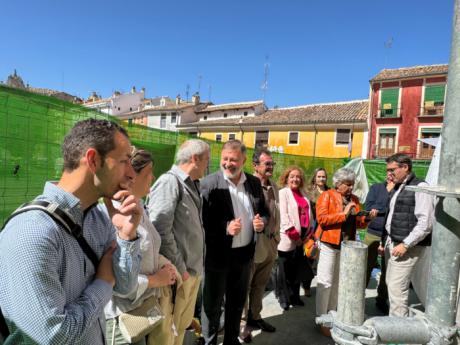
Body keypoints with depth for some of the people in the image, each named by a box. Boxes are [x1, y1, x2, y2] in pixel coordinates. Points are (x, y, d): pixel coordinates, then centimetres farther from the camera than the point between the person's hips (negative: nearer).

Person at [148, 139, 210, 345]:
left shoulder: (193, 184, 11)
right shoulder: (170, 181, -16)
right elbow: (160, 230, -23)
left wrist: (196, 266, 11)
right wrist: (179, 268, -17)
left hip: (193, 270, 8)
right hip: (178, 273, -8)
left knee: (183, 324, 21)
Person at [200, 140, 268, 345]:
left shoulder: (254, 183, 2)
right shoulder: (209, 183, -13)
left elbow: (264, 212, 11)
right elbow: (201, 219, -16)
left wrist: (262, 222, -10)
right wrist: (226, 228, -28)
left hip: (244, 254, 5)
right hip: (218, 255, -5)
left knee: (237, 303, 22)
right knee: (212, 304, 12)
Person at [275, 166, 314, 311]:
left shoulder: (303, 193, 14)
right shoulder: (283, 192, -7)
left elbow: (308, 213, 14)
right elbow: (283, 215, -14)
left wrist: (309, 232, 5)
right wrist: (294, 235, -14)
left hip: (302, 236, 7)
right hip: (288, 238, -6)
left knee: (297, 269, 16)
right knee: (285, 269, 4)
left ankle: (294, 296, 29)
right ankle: (283, 298, 18)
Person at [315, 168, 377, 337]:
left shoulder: (354, 199, 12)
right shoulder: (327, 196, -7)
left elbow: (358, 223, 14)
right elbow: (321, 218, -18)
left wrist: (367, 218, -5)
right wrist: (344, 214, -19)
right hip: (329, 244, -6)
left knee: (337, 282, 15)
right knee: (326, 282, 0)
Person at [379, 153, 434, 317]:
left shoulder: (419, 187, -12)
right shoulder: (397, 188, 15)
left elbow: (426, 222, -18)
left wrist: (405, 245, -18)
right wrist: (384, 241, 17)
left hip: (407, 246, -8)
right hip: (391, 243, 8)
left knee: (397, 288, -6)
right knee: (390, 284, 14)